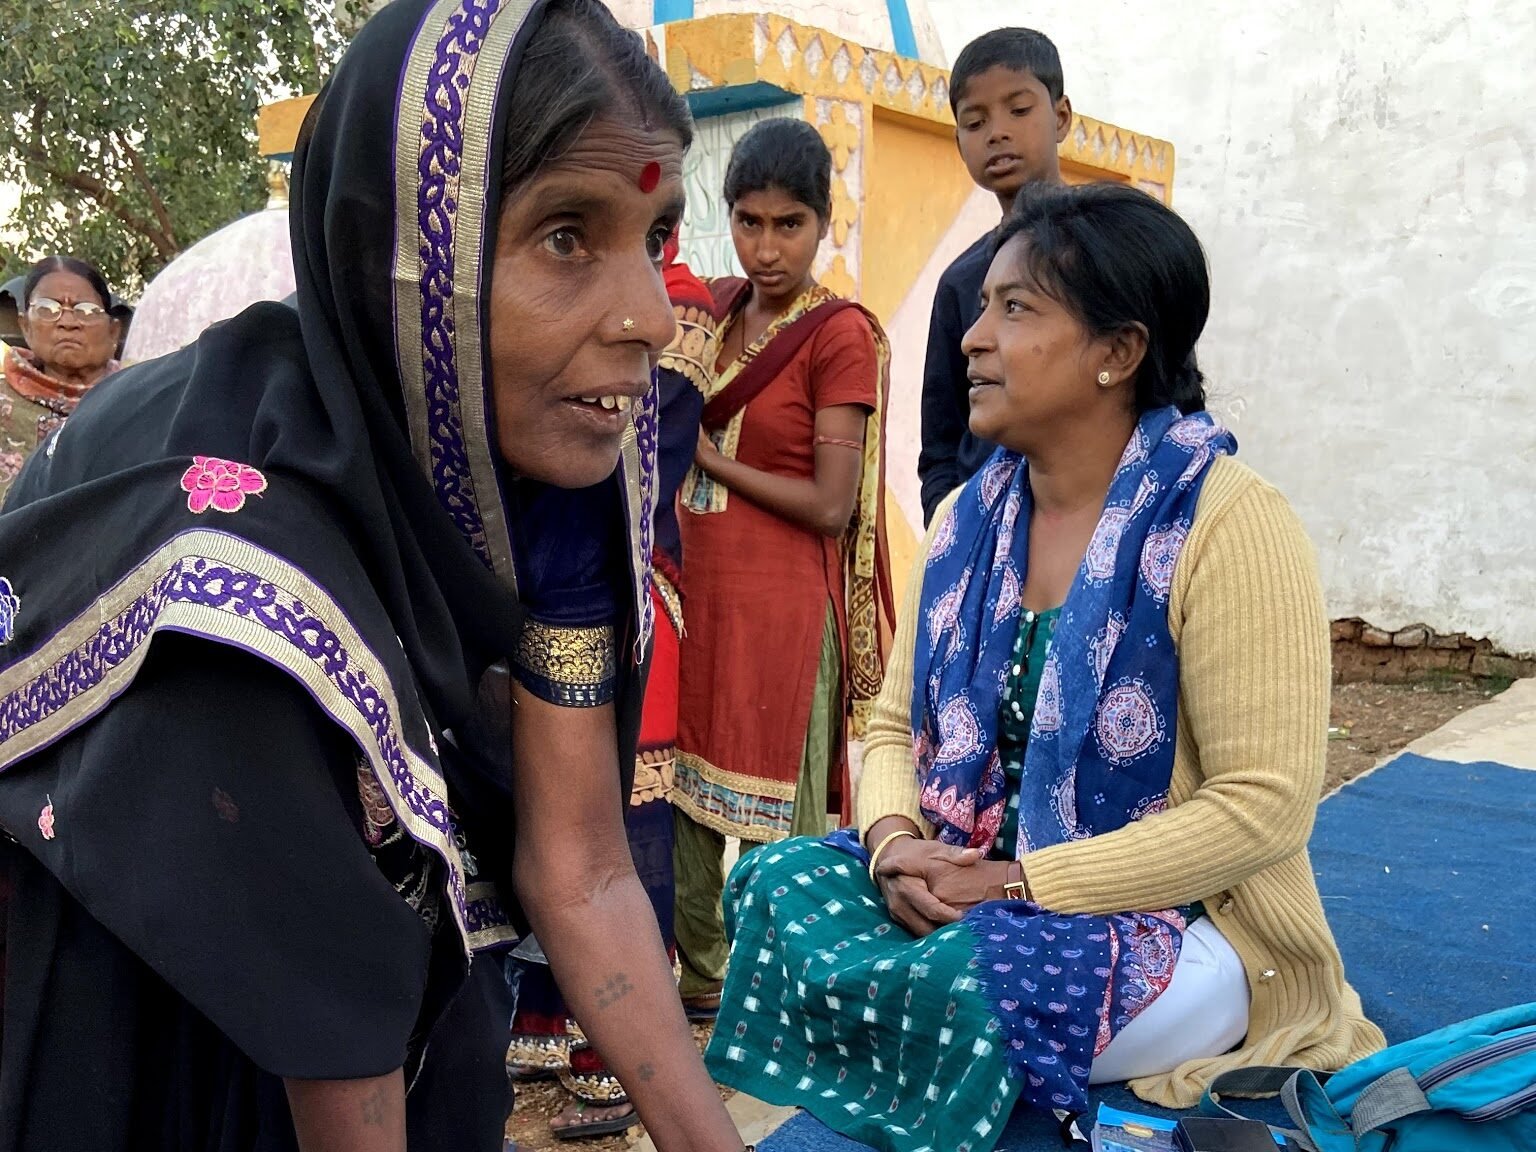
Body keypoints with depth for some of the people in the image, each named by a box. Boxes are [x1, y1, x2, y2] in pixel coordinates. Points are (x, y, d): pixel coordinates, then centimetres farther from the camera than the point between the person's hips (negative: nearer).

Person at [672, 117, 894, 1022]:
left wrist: (708, 456, -9)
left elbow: (830, 505, -15)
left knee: (782, 816, 4)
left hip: (783, 601, -7)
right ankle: (695, 976, 32)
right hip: (695, 587, 7)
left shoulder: (840, 334, -10)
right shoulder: (714, 310, 9)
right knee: (687, 789, 15)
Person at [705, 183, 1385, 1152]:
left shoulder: (1226, 524, -16)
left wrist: (1019, 883, -21)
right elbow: (896, 727, 10)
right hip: (966, 888, 6)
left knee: (957, 986, -32)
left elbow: (1264, 805, -20)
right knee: (778, 884, -17)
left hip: (1182, 922, -5)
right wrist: (896, 844, -13)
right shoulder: (969, 520, 5)